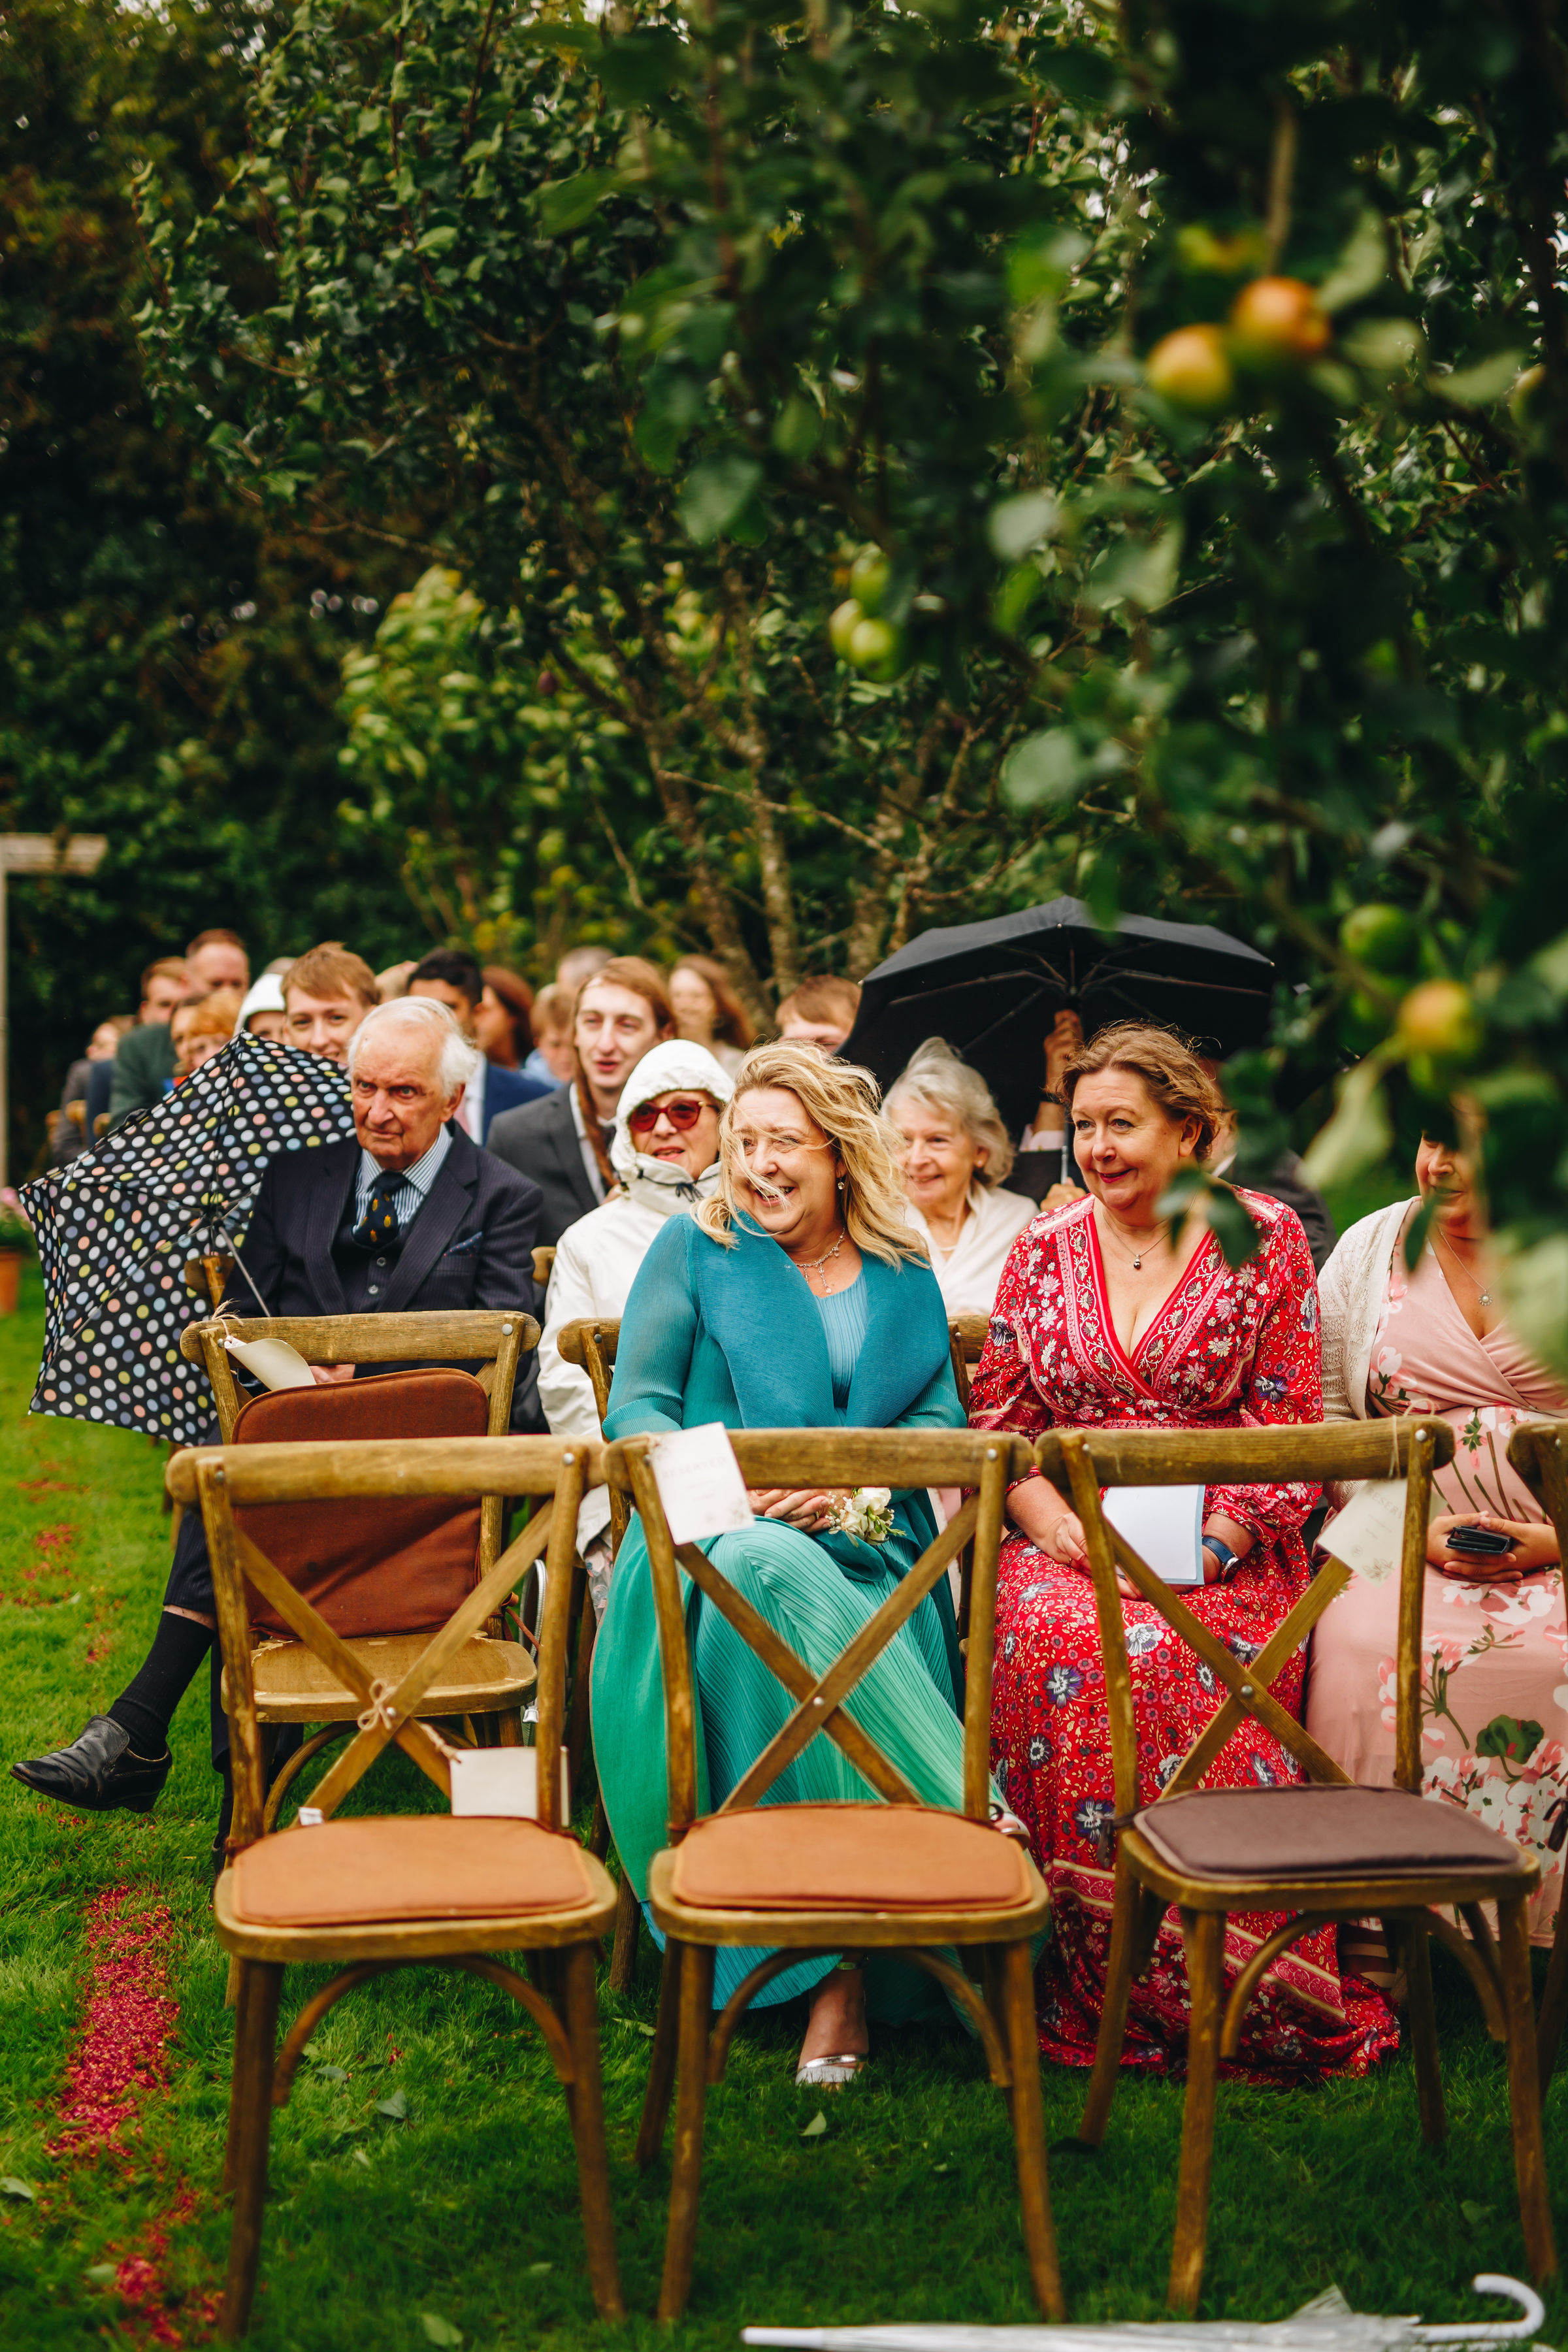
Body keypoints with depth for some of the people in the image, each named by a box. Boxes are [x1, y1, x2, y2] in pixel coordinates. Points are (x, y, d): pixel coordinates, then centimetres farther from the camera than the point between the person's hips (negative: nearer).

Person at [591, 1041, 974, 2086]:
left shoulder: (904, 1275, 19)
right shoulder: (694, 1247, 14)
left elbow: (940, 1418, 11)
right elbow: (637, 1403, 8)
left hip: (870, 1550, 1)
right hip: (714, 1544, -1)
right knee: (767, 1572, -40)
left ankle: (844, 1979, -35)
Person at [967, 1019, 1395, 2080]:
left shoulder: (1264, 1238, 4)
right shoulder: (1045, 1247, 13)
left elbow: (1288, 1430, 1)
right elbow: (997, 1417, 11)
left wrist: (1213, 1544, -13)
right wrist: (1053, 1522, -8)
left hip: (1216, 1545, -2)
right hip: (1069, 1537, 2)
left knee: (1170, 1658, -34)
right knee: (1051, 1639, -32)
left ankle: (1243, 1991, -21)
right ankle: (1095, 1983, -21)